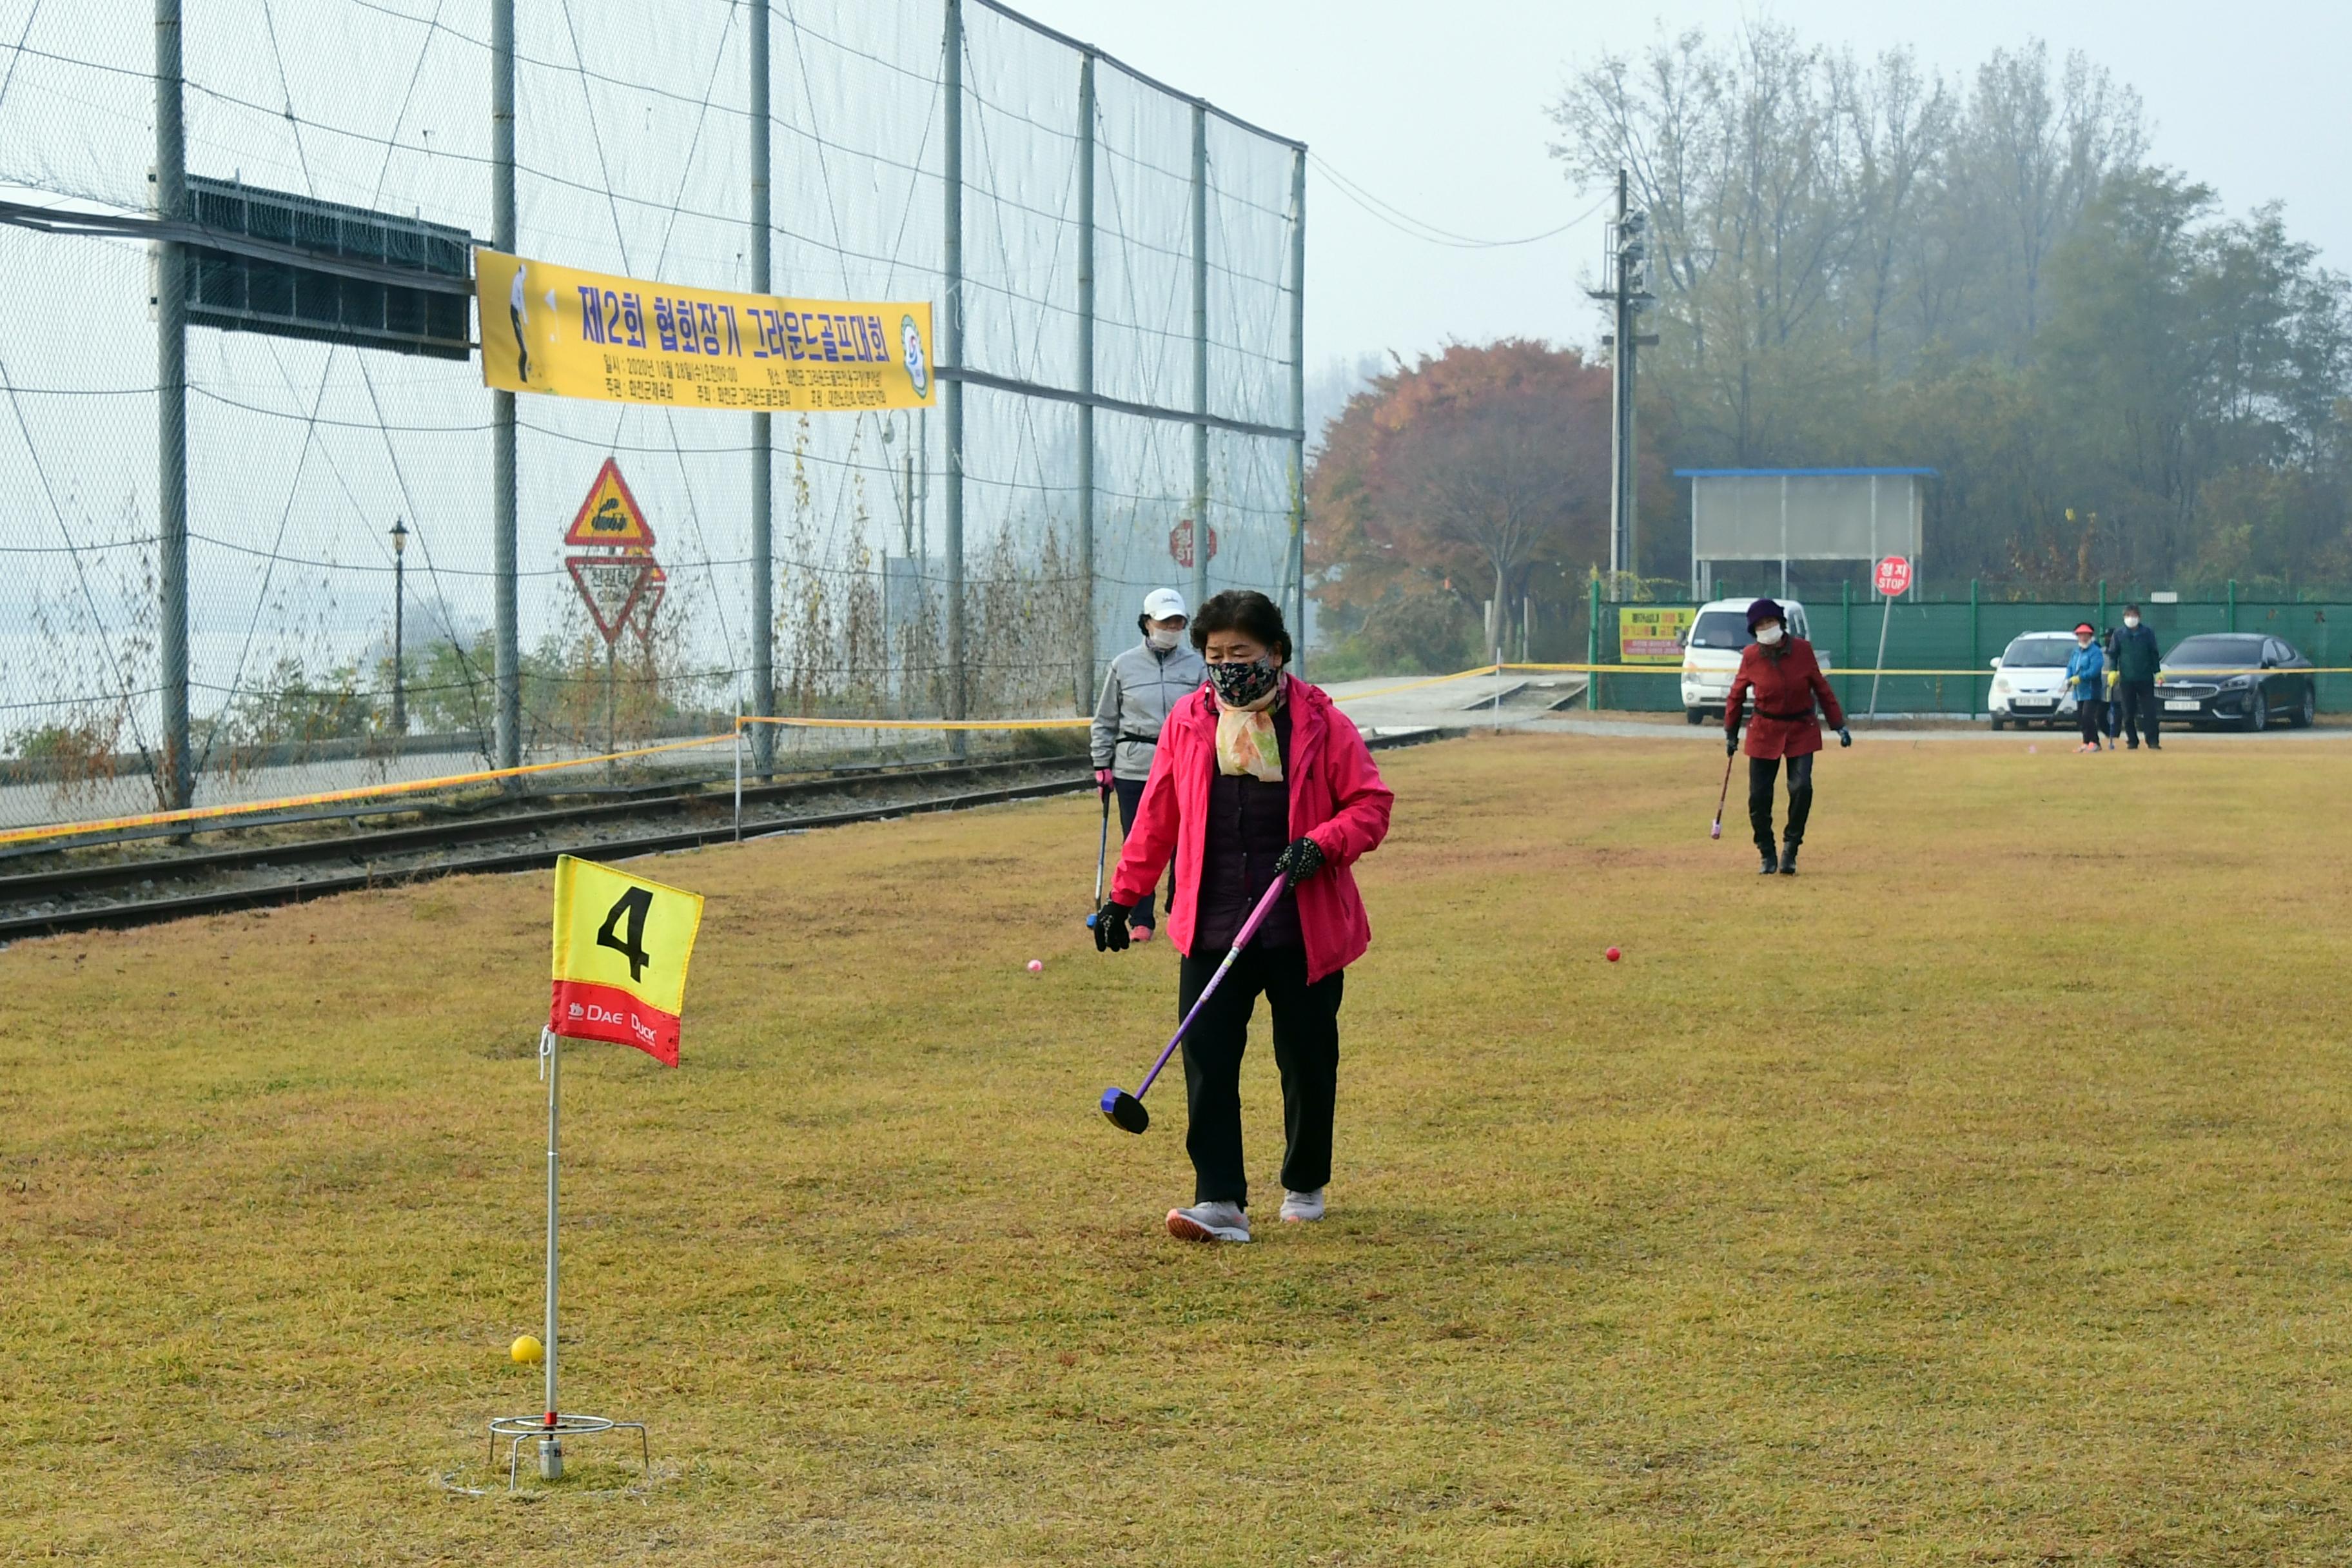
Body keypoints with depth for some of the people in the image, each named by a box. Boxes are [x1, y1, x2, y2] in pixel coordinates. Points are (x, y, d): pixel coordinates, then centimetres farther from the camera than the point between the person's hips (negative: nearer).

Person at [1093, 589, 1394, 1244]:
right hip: (1211, 928, 2)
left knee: (1307, 1062, 9)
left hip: (1304, 928, -2)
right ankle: (1220, 1202, -9)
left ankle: (1305, 1185, 29)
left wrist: (1322, 844, -17)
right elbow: (1157, 817, 14)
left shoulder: (1319, 722, -2)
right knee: (1207, 1061, -9)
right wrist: (1123, 895, 14)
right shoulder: (1187, 722, 6)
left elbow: (1371, 803, 0)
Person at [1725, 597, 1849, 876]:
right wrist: (1731, 733, 11)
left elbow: (1822, 689, 2)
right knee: (1759, 796, -3)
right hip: (1765, 732, 0)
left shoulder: (1802, 649, -7)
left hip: (1802, 730, 0)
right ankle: (1767, 855, 17)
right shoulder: (1751, 656, -7)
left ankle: (1790, 850, 2)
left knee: (1801, 788, -16)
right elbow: (1737, 695, 7)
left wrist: (1839, 725, 3)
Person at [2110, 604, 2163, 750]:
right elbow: (2114, 655, 9)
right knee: (2129, 713, 3)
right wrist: (2113, 671, -4)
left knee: (2149, 711, -5)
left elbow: (2154, 654, 9)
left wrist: (2157, 672, 4)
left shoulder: (2147, 634, 4)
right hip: (2126, 679, 1)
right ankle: (2132, 741, 12)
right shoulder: (2119, 635, 5)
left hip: (2145, 679, -1)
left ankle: (2152, 742, -5)